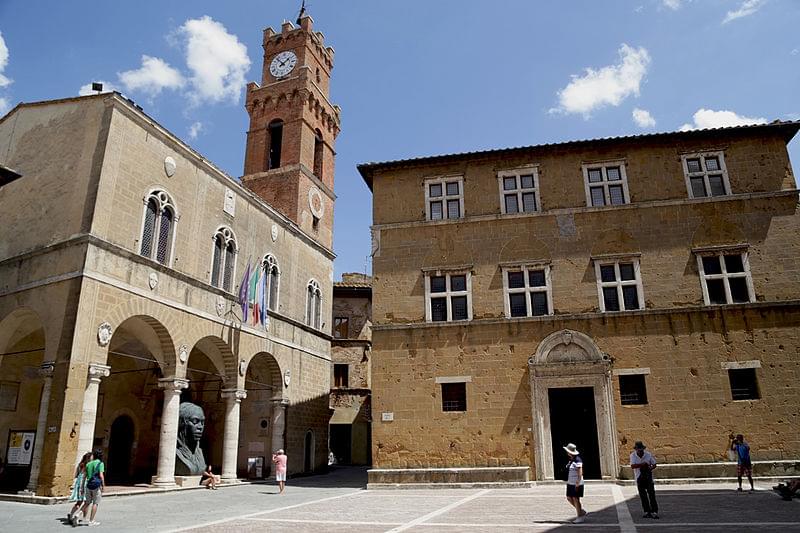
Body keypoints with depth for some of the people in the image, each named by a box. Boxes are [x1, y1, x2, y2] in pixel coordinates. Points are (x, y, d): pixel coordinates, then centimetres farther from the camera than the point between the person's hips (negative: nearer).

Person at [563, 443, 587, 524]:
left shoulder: (577, 460, -18)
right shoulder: (571, 460, 10)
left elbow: (580, 473, -20)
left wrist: (577, 484, -21)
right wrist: (568, 482, 19)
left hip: (576, 483, -9)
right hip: (570, 483, 9)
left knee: (575, 499, -1)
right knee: (569, 498, 11)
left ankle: (580, 517, 12)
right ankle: (582, 511, 26)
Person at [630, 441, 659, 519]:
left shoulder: (648, 454, -4)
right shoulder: (633, 455, -6)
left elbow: (654, 464, 5)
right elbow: (632, 466, -19)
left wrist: (650, 468, -18)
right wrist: (643, 464, -25)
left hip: (648, 477, -1)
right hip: (639, 478, 1)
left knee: (651, 494, -8)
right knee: (643, 496, 4)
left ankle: (654, 512, -5)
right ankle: (647, 512, 13)